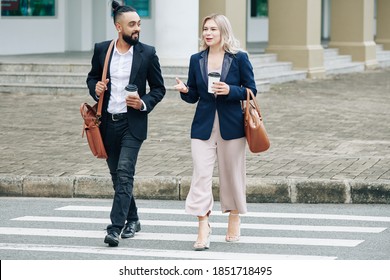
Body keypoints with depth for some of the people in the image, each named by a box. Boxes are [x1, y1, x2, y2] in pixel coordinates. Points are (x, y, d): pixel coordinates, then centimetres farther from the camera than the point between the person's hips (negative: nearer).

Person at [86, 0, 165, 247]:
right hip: (107, 122, 3)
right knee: (117, 175, 12)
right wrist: (95, 88, -7)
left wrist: (144, 103, -14)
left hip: (133, 123, -3)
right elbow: (92, 77, 16)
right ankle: (132, 220, 30)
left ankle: (116, 228, -18)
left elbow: (159, 88, 5)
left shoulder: (147, 53, -2)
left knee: (124, 173, -15)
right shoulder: (102, 50, 3)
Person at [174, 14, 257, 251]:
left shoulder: (239, 58, -2)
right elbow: (194, 96, 11)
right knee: (201, 175, -10)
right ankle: (203, 230, -12)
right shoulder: (196, 60, 7)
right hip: (203, 126, 2)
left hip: (231, 126, -2)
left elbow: (251, 90, -1)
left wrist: (230, 91, -18)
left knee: (232, 175, 9)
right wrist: (184, 91, -11)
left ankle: (234, 221, 28)